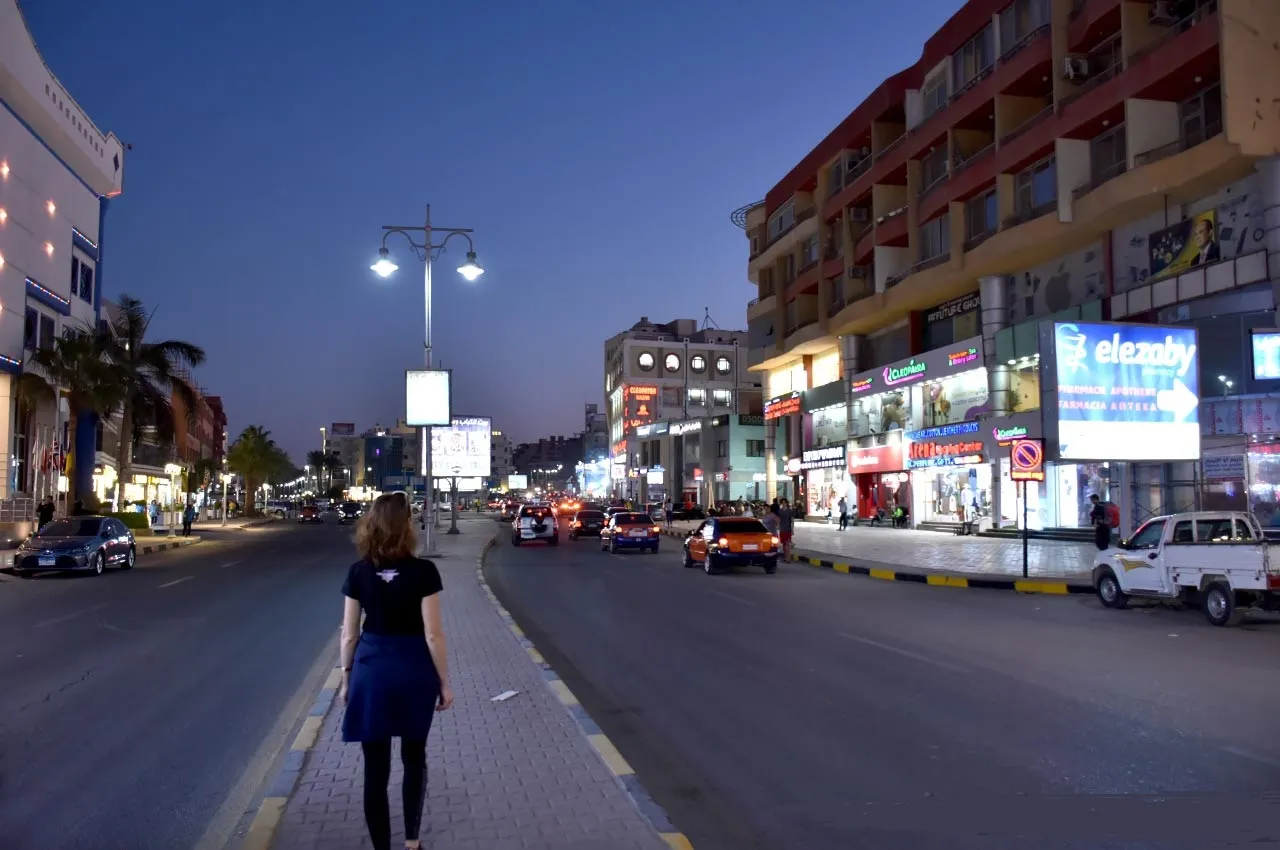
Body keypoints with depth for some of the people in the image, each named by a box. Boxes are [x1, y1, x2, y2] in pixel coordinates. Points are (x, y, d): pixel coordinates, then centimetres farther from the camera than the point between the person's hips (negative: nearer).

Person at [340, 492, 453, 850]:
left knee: (376, 767, 9)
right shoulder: (423, 571, -13)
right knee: (414, 758, 19)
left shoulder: (358, 572, -5)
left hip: (371, 669, 1)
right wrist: (444, 682, -1)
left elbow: (349, 635, 0)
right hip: (414, 669, -1)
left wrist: (346, 678, 13)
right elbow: (433, 634, -11)